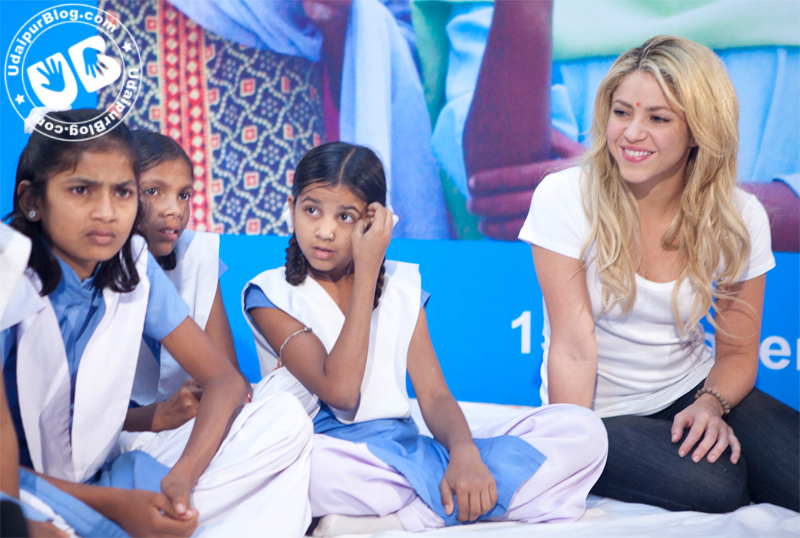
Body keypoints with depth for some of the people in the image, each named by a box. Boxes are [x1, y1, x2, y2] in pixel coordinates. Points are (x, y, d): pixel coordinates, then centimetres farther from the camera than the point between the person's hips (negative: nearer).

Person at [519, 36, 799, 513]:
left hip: (690, 390, 4)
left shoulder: (741, 218, -6)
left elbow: (738, 351, 3)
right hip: (600, 410, -3)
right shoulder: (564, 198, -15)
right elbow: (573, 348, -17)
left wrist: (711, 404, -18)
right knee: (718, 485, -29)